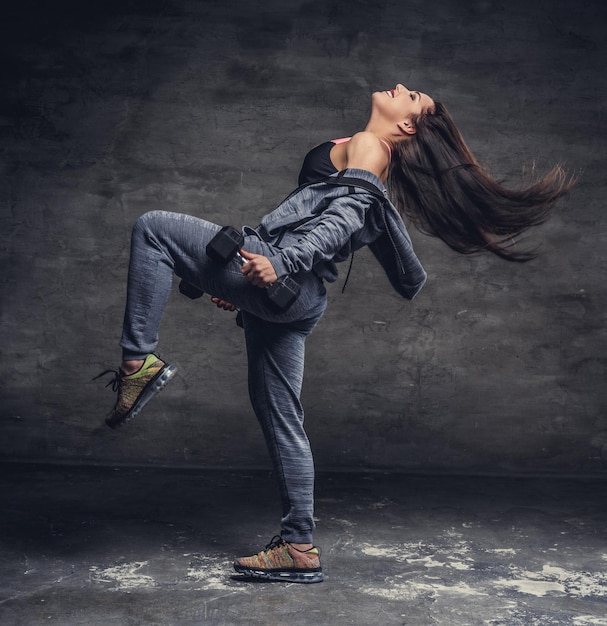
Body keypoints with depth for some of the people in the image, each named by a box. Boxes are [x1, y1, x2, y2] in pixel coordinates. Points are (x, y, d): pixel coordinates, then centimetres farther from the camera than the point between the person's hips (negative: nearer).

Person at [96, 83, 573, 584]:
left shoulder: (367, 146, 1)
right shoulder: (373, 159, 27)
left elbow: (345, 216, -16)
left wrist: (281, 260, -30)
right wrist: (243, 283, 31)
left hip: (280, 280, -9)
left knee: (153, 228, -8)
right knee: (280, 420, 10)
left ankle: (141, 360, -14)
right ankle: (300, 548, 14)